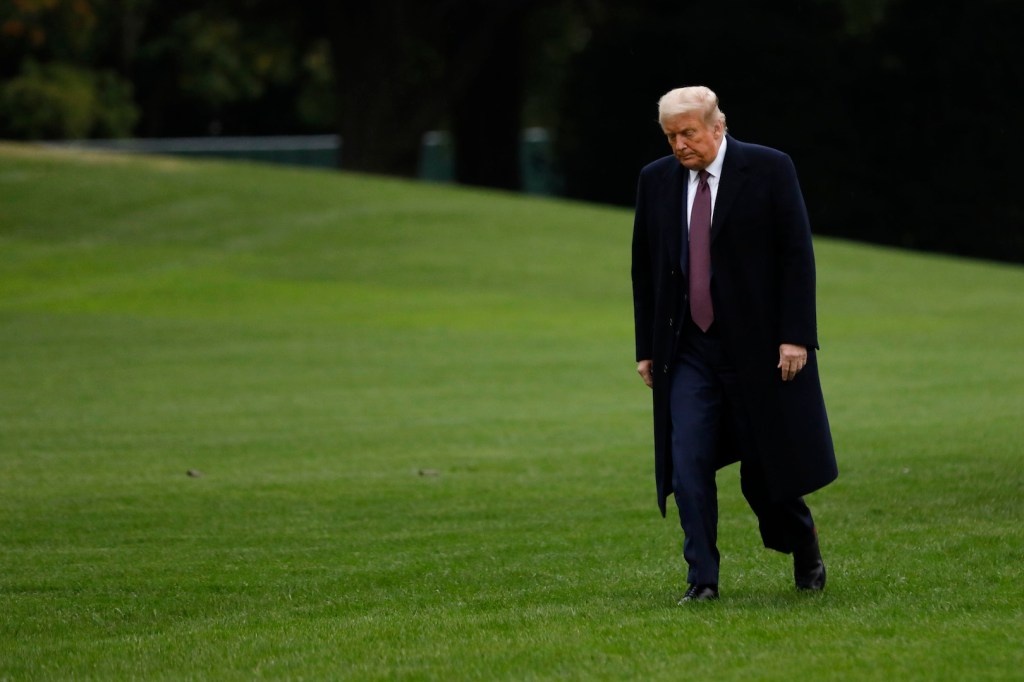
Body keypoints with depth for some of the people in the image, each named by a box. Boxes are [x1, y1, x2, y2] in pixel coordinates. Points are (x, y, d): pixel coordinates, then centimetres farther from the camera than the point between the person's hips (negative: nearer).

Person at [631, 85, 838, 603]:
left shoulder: (769, 170, -5)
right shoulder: (656, 181, 6)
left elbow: (797, 256, -7)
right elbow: (644, 269, 12)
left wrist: (795, 336, -13)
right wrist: (646, 348, 8)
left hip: (757, 347, -3)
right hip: (688, 351, 3)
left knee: (766, 466, 5)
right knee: (688, 463, -8)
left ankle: (805, 551, 31)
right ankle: (702, 579, -4)